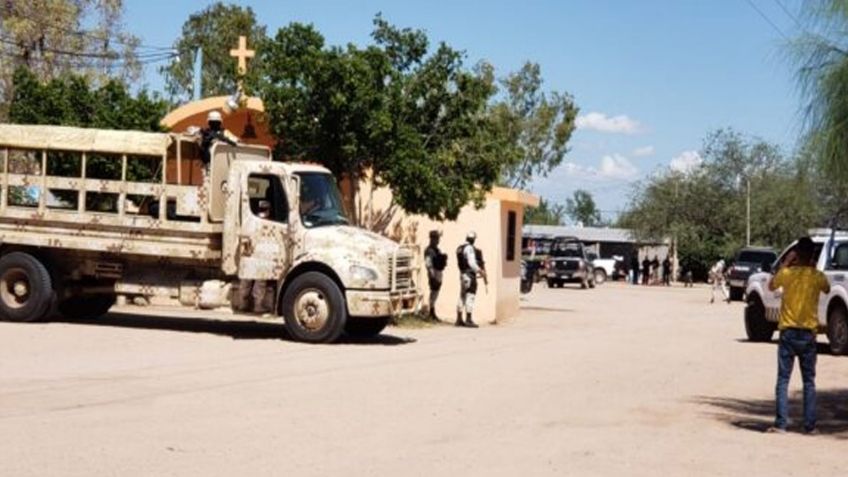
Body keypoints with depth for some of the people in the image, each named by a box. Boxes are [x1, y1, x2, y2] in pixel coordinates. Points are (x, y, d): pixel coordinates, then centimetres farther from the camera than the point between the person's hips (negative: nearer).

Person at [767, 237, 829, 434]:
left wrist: (784, 264, 13)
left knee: (783, 380, 2)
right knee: (809, 381, 10)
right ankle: (810, 425, 8)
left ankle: (781, 424, -4)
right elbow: (827, 290, 20)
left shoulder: (787, 273, -8)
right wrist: (813, 269, 16)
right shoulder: (818, 277, -4)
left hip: (788, 332, -1)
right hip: (808, 333, 1)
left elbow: (771, 286, 13)